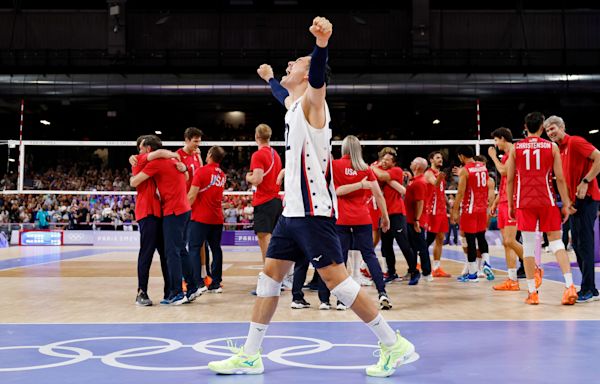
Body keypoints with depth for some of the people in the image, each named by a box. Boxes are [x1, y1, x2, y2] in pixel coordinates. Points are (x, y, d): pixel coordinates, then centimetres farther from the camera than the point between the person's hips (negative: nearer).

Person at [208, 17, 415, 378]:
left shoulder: (311, 101, -9)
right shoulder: (292, 104, 16)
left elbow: (317, 77, -32)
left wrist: (321, 43, -50)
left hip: (314, 212, -9)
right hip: (292, 210, 9)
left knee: (336, 279, -10)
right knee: (269, 276, 10)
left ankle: (394, 345, 2)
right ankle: (250, 356, 20)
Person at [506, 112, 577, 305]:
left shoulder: (515, 148, 4)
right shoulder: (552, 147, 3)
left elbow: (509, 180, 5)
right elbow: (560, 178, 0)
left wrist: (510, 205, 13)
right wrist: (566, 203, 6)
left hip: (524, 202, 0)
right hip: (547, 201, 0)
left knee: (528, 245, 4)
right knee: (556, 241, 7)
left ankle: (532, 292, 4)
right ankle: (569, 286, -6)